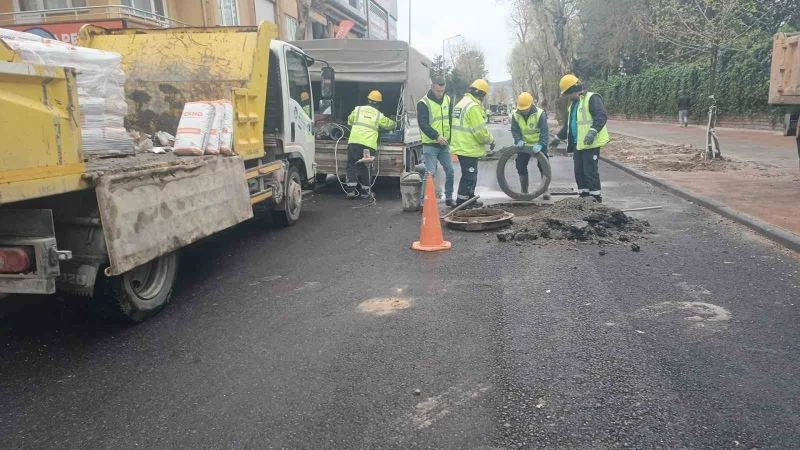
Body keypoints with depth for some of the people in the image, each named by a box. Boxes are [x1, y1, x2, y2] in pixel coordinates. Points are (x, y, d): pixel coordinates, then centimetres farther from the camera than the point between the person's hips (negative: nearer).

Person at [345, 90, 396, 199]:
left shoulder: (357, 109, 11)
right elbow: (392, 125, 23)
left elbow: (349, 121, 26)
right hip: (369, 144, 0)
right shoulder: (379, 115, 10)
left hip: (354, 142, 0)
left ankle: (351, 189, -1)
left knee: (351, 165, 7)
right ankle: (365, 191, 15)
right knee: (365, 167, 11)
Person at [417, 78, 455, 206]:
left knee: (450, 171, 8)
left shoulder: (447, 100, 8)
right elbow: (423, 124, -18)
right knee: (430, 173, -9)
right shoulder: (423, 103, -10)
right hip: (430, 144, -6)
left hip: (445, 144, 6)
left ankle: (449, 198, 23)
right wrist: (436, 136, -29)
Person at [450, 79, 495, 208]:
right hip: (469, 149, -10)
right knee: (469, 177, -1)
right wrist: (491, 140, -3)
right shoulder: (473, 106, -18)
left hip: (461, 147, 10)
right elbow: (480, 131, -21)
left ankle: (470, 200, 30)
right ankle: (461, 203, 4)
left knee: (469, 175, 20)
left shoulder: (461, 104, 14)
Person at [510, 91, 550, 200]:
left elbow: (544, 131, -25)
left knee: (543, 166, -8)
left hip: (539, 145, -3)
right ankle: (524, 191, 14)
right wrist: (519, 140, -26)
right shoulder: (515, 115, -11)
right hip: (524, 144, 4)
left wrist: (540, 145, -39)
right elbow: (514, 130, -7)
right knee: (521, 166, 0)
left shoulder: (540, 114, -22)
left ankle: (546, 190, 5)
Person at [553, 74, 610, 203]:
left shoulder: (592, 98, -9)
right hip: (577, 144, 9)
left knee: (590, 171, -6)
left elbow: (601, 116, -22)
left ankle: (596, 198, 3)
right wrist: (558, 137, 29)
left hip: (590, 144, -9)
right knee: (579, 171, 11)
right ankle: (583, 196, 20)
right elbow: (568, 125, 30)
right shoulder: (573, 104, 20)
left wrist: (593, 131, -34)